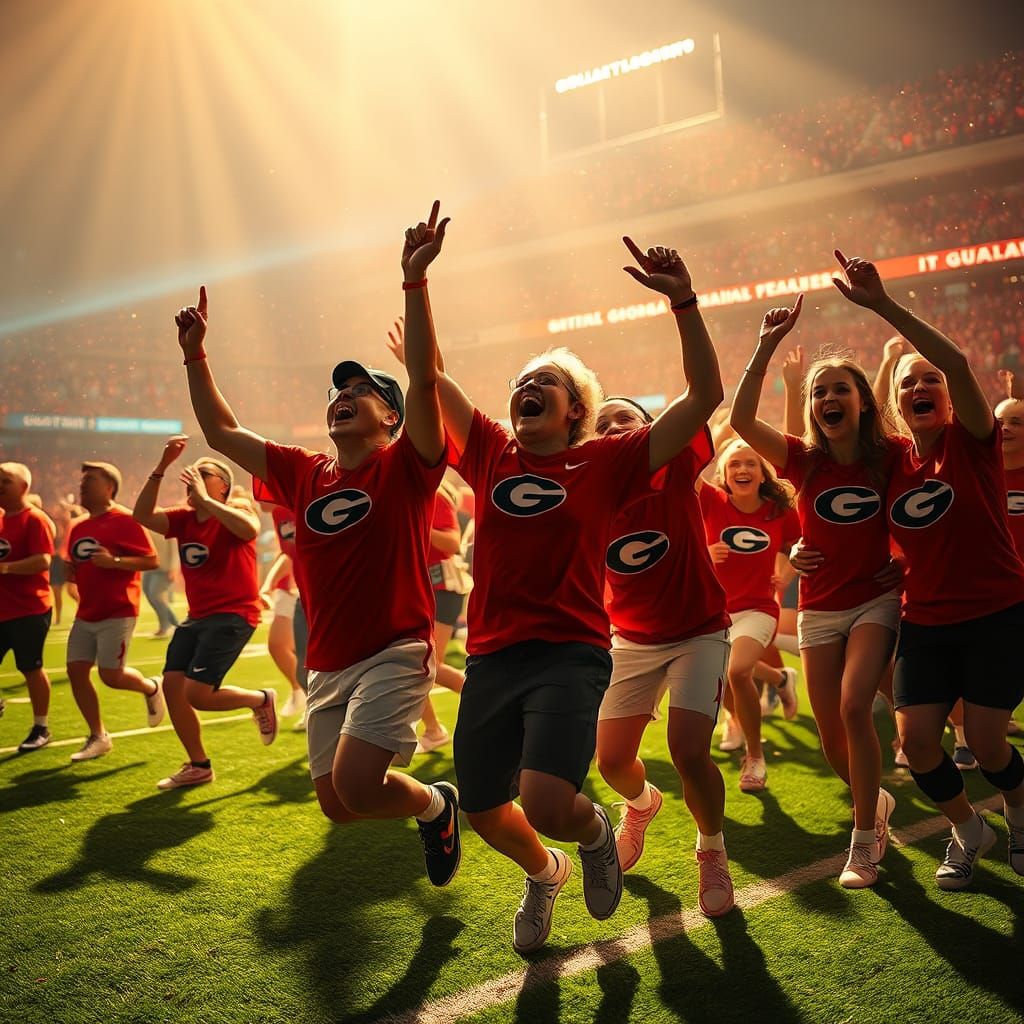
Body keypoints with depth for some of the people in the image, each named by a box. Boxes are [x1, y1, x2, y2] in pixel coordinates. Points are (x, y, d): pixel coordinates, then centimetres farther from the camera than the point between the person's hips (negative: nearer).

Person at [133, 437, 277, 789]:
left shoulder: (236, 509, -7)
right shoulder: (183, 519, 9)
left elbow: (249, 529, -32)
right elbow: (142, 515, -5)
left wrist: (204, 500, -27)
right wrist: (162, 466, -10)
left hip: (233, 615, -7)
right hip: (197, 616, 7)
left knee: (197, 693, -14)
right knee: (172, 685, 1)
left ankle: (261, 700, 14)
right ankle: (198, 765, 19)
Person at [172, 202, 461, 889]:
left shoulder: (405, 468, -7)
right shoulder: (302, 475, 8)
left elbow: (425, 380, -21)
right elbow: (222, 430, 15)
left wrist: (414, 282, -28)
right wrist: (196, 355, 9)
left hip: (395, 652, -6)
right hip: (328, 665, 6)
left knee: (355, 785, -19)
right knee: (337, 805, 10)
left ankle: (436, 804, 13)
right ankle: (429, 801, 39)